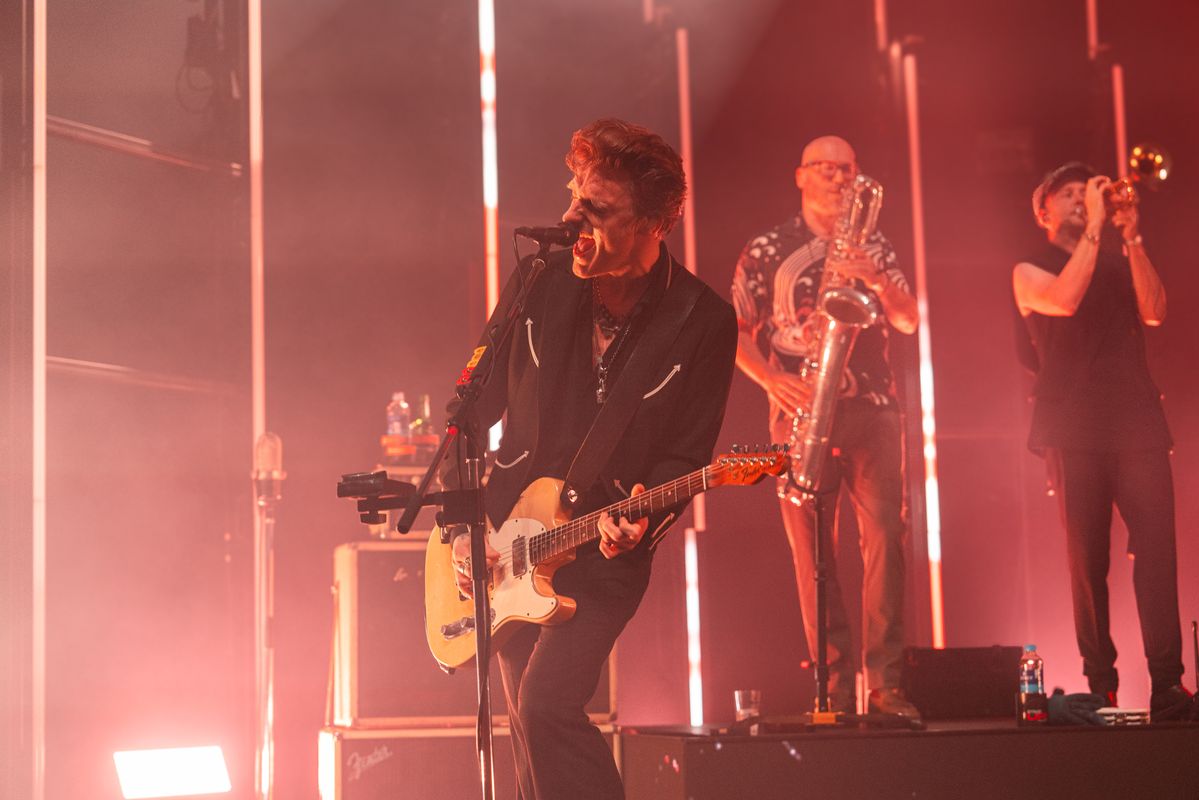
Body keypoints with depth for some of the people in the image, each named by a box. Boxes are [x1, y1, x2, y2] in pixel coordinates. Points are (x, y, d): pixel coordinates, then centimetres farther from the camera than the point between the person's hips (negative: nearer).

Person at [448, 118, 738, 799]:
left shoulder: (704, 324, -12)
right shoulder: (543, 284, -4)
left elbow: (684, 460, -6)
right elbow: (472, 410, 5)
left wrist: (641, 523, -25)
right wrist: (462, 526, -1)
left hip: (606, 553, -4)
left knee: (547, 702, -23)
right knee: (531, 737, 9)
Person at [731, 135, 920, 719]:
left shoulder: (873, 248, 17)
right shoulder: (767, 250, 8)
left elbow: (908, 322, 9)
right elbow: (736, 332, 5)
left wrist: (880, 282, -10)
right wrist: (773, 381, -10)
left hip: (871, 407, 2)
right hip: (801, 409, -2)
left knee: (885, 533, -9)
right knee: (811, 546, -3)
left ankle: (885, 681, -7)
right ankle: (835, 685, 1)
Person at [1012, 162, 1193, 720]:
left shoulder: (1120, 263, 21)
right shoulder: (1032, 271, 11)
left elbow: (1153, 311, 2)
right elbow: (1065, 299, -11)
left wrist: (1131, 237, -6)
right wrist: (1095, 226, -10)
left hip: (1137, 421, 2)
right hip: (1075, 430, -2)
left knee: (1156, 547, -12)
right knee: (1087, 557, -4)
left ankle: (1167, 684, -18)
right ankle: (1100, 684, 3)